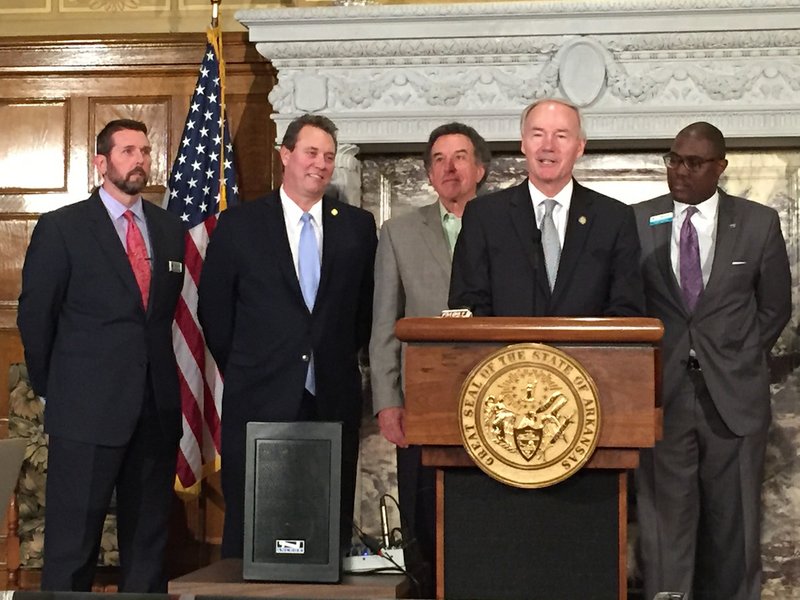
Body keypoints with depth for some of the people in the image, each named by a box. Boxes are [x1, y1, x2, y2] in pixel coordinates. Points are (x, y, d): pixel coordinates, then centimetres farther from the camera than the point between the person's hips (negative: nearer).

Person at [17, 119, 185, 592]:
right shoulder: (62, 228, -2)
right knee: (72, 544, 0)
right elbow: (35, 315, 1)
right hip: (87, 410, -4)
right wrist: (52, 389, 4)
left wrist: (156, 375, 11)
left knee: (149, 540, 10)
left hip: (157, 406, 5)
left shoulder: (170, 228, 11)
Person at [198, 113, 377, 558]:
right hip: (259, 402, -1)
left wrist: (341, 358, 10)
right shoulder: (238, 225, 3)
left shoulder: (358, 226, 8)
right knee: (249, 529, 3)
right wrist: (243, 369, 8)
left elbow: (367, 305, 14)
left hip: (334, 400, 2)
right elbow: (214, 309, 7)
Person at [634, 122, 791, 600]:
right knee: (665, 517, 4)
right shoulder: (637, 223, 2)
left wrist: (741, 360, 6)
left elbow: (775, 307, 10)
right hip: (662, 393, 0)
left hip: (733, 394, 0)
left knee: (736, 519, 7)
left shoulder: (759, 224, 1)